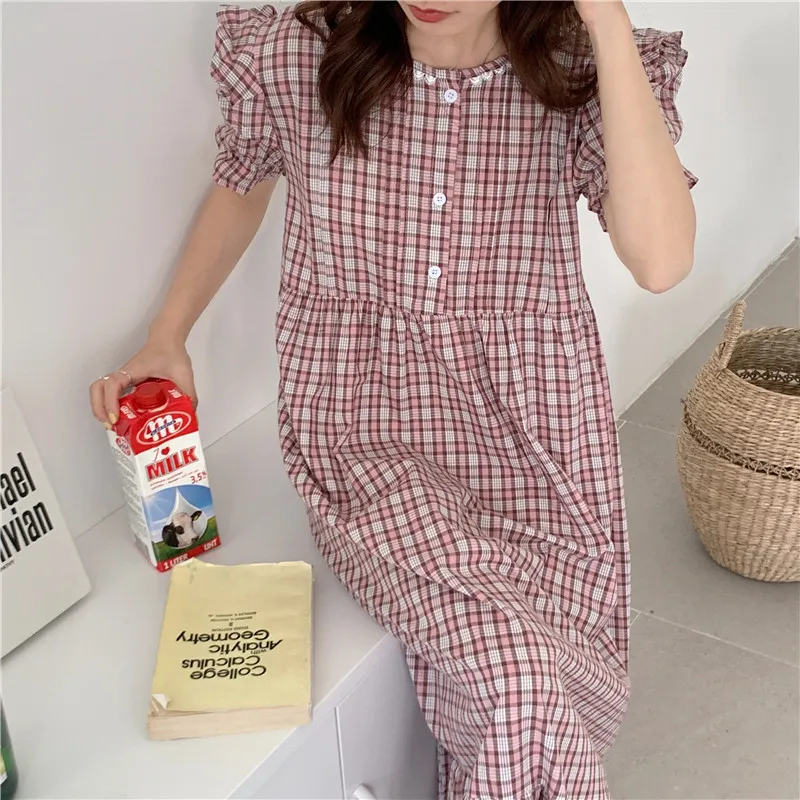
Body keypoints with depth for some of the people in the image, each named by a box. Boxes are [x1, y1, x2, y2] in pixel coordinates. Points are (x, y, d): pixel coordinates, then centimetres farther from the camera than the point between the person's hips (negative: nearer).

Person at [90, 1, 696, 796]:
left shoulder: (582, 73, -8)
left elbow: (661, 261, -24)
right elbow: (240, 186, 13)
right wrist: (166, 338, 8)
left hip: (532, 441, 2)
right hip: (365, 438, -1)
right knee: (518, 685, -21)